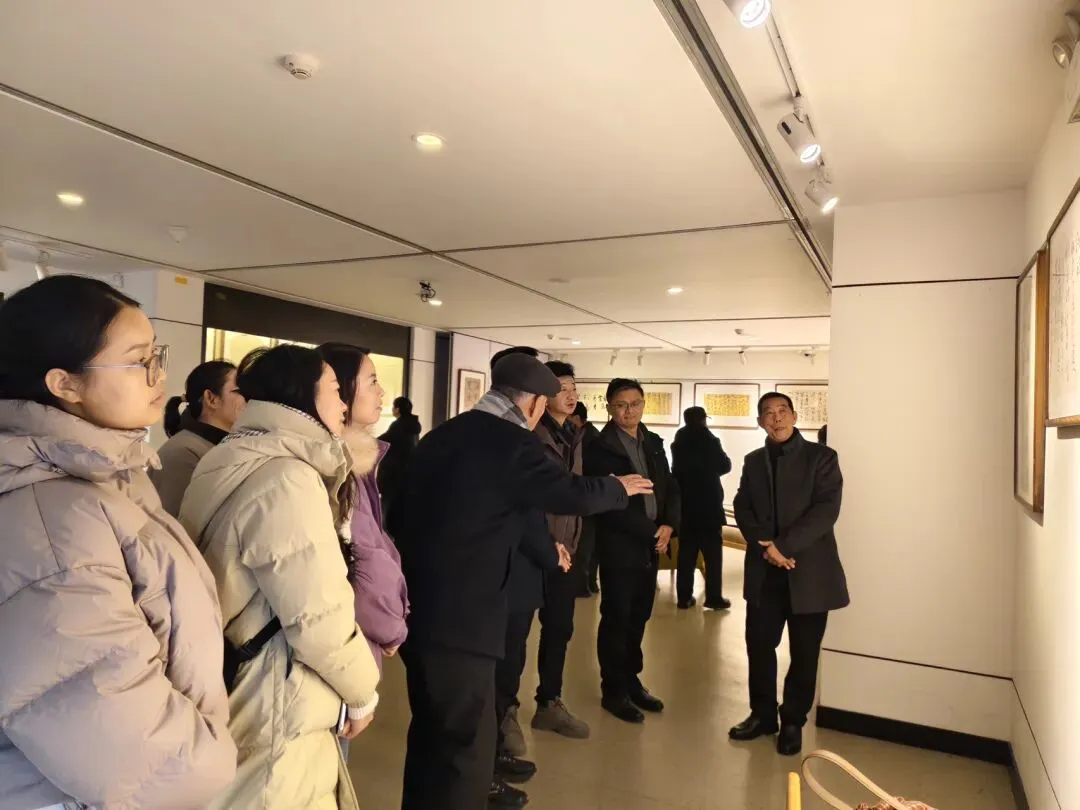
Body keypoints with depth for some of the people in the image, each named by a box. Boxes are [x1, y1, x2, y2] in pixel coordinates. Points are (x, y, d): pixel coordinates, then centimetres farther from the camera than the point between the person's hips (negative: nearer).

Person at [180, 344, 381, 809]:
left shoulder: (229, 464, 7)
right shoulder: (286, 478, -23)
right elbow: (321, 620, -25)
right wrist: (363, 692, -7)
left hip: (233, 698, 9)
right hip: (276, 723, -9)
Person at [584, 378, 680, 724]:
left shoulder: (654, 443, 10)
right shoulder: (599, 448, -10)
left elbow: (670, 487, 10)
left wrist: (668, 525, -7)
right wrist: (651, 532, -14)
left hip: (651, 546, 6)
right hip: (619, 547, -6)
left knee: (638, 617, 15)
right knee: (616, 619, 4)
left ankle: (631, 680, 30)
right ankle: (614, 690, 18)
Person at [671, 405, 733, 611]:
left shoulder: (678, 443, 5)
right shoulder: (709, 441, -8)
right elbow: (725, 466, 2)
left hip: (684, 504, 5)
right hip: (708, 505, -4)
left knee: (686, 552, 7)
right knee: (713, 553, 2)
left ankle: (684, 596, 8)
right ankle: (713, 597, 3)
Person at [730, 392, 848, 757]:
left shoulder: (821, 457, -3)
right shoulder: (753, 461, 11)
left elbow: (826, 510, -13)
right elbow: (742, 509, 3)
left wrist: (783, 546, -19)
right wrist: (764, 546, -14)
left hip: (809, 571, -3)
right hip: (764, 571, 3)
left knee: (804, 653, 8)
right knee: (759, 644, 8)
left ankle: (793, 722, 25)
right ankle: (762, 713, 27)